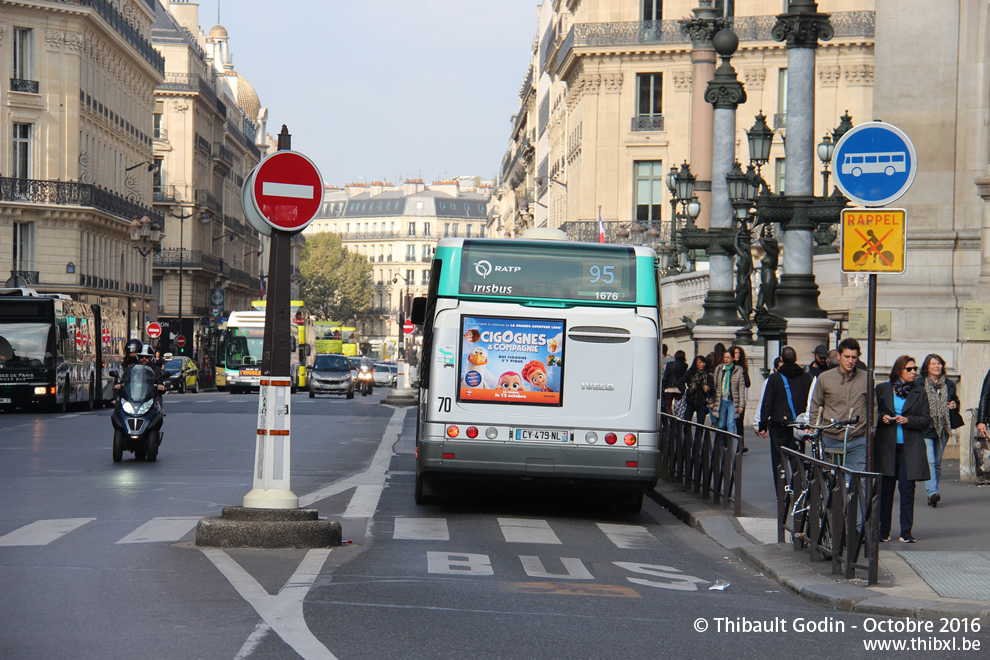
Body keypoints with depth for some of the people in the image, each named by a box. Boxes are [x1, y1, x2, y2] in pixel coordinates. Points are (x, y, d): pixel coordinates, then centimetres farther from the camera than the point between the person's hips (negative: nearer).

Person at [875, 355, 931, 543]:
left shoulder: (919, 391, 8)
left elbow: (927, 420, 4)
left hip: (910, 448, 0)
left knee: (907, 488, -3)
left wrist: (908, 420, -12)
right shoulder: (882, 389, 8)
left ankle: (906, 531, 2)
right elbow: (873, 413, 13)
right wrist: (882, 417, -8)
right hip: (887, 446, 0)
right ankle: (884, 530, 11)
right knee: (886, 488, 3)